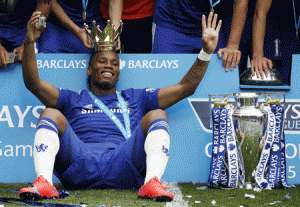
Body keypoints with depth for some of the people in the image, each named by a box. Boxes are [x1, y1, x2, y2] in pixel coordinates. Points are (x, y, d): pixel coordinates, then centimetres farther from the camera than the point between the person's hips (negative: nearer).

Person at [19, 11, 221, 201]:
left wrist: (206, 52, 17)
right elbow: (33, 83, 18)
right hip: (79, 164, 0)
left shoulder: (135, 98, 35)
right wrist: (29, 43, 4)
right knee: (50, 114, -18)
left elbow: (185, 88, 29)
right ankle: (43, 182, -44)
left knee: (156, 115, -16)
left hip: (123, 163, 0)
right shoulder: (73, 100, 32)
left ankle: (152, 183, -43)